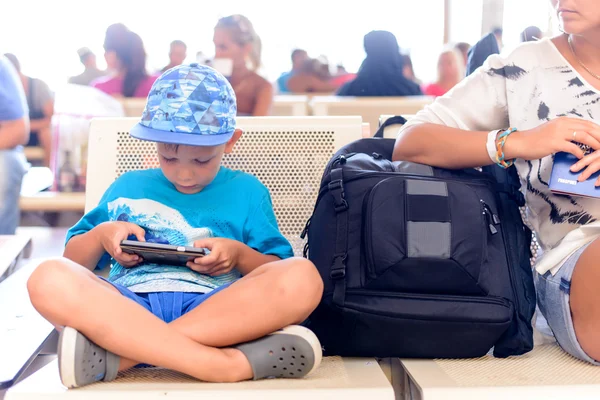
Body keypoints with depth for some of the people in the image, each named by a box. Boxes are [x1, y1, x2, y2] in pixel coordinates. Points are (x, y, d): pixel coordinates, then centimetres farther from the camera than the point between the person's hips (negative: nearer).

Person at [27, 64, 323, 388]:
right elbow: (73, 261, 24)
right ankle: (227, 363, -38)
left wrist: (239, 255, -4)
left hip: (217, 309, 0)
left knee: (302, 278, -30)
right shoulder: (128, 187, 23)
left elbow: (278, 271, 15)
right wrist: (100, 235, 3)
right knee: (49, 279, -29)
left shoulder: (246, 190, 20)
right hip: (128, 309, 1)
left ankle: (117, 354, -32)